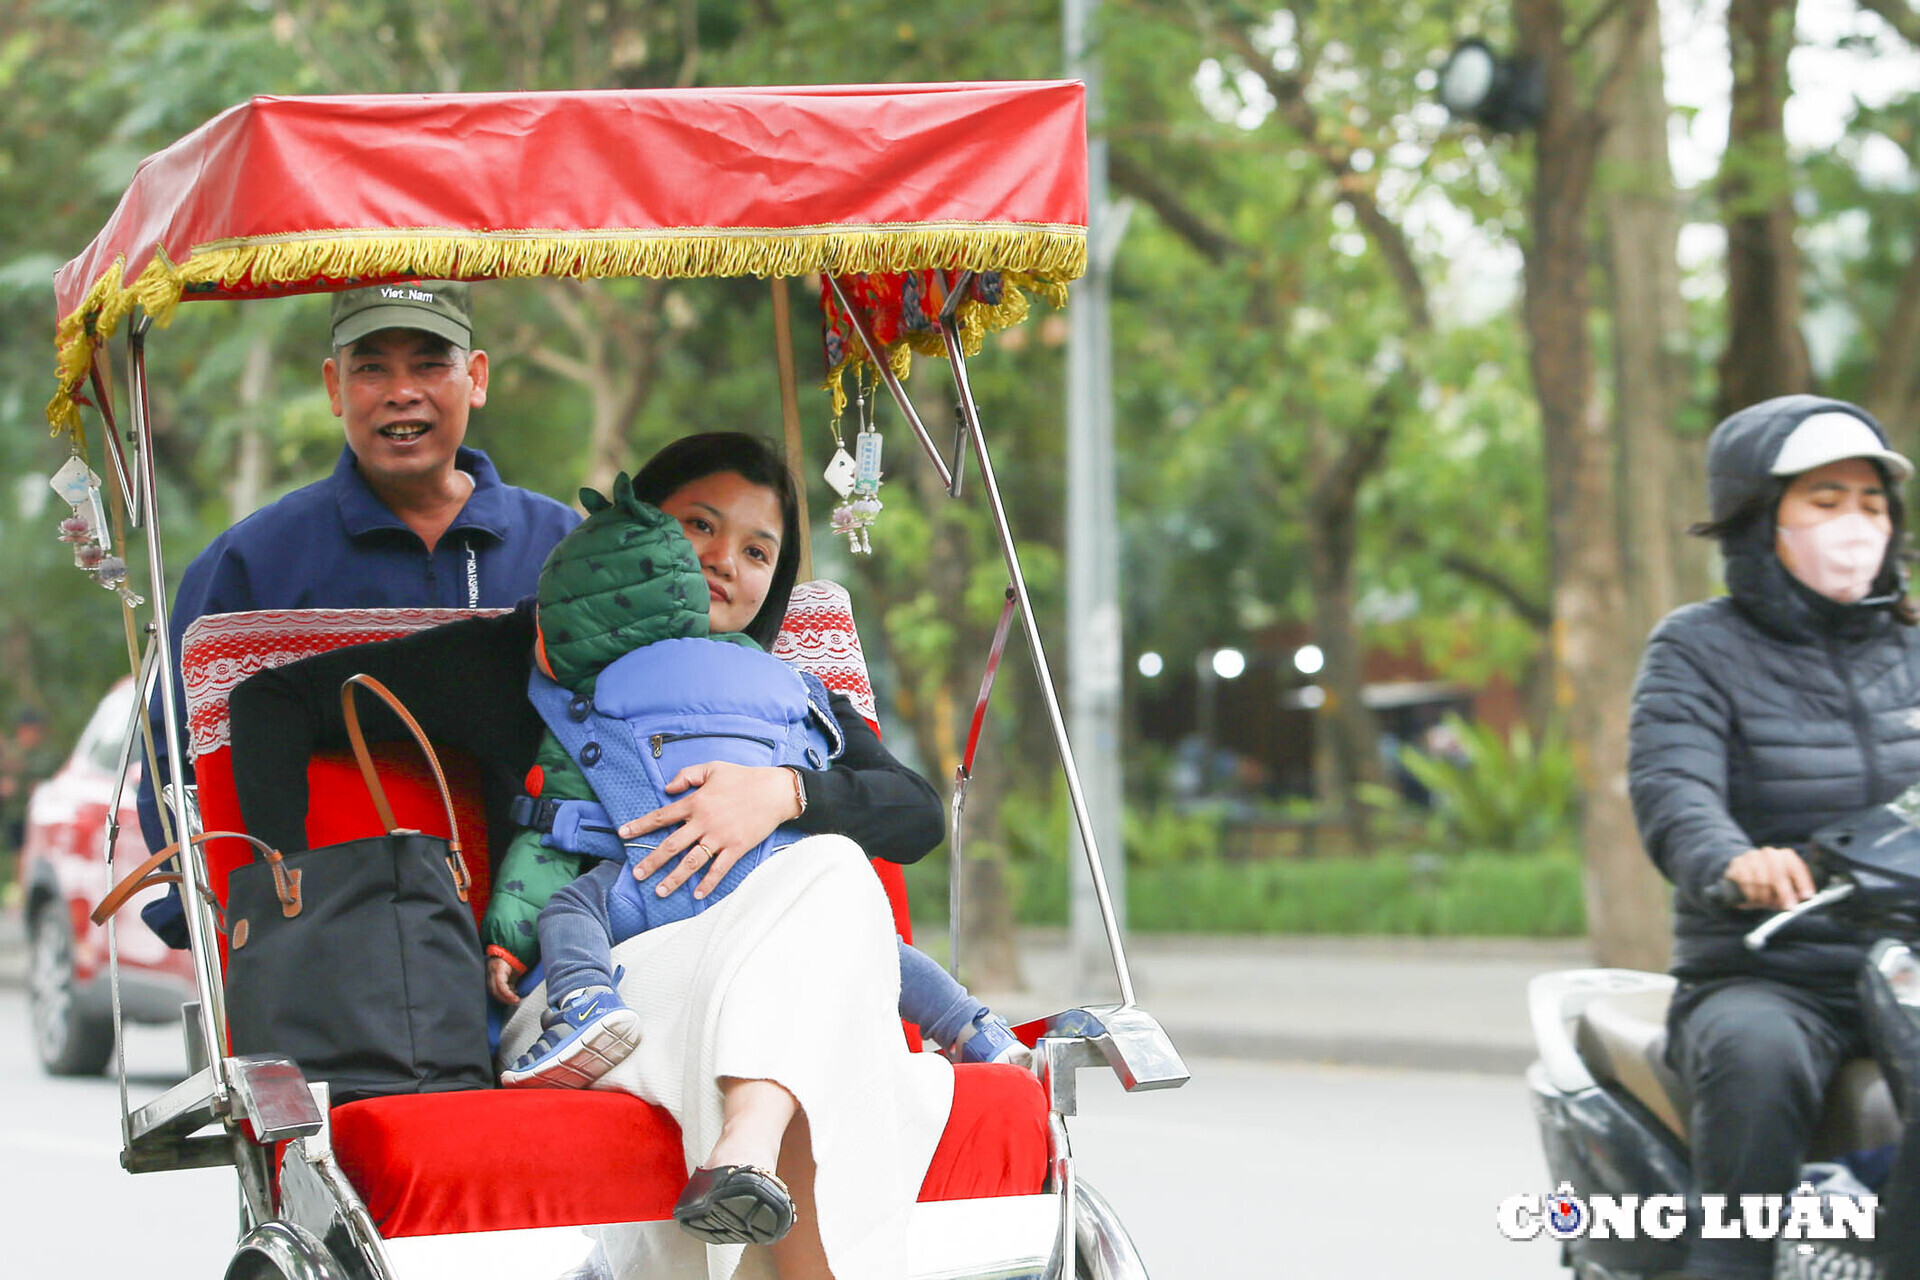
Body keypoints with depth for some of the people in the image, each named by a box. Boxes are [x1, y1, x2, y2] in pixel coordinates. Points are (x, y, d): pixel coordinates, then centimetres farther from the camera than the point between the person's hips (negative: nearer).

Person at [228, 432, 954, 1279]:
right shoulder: (524, 661, 19)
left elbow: (920, 812, 11)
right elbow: (274, 700, 17)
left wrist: (785, 792, -9)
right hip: (574, 998, -3)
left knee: (834, 871, -32)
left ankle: (746, 1156, -54)